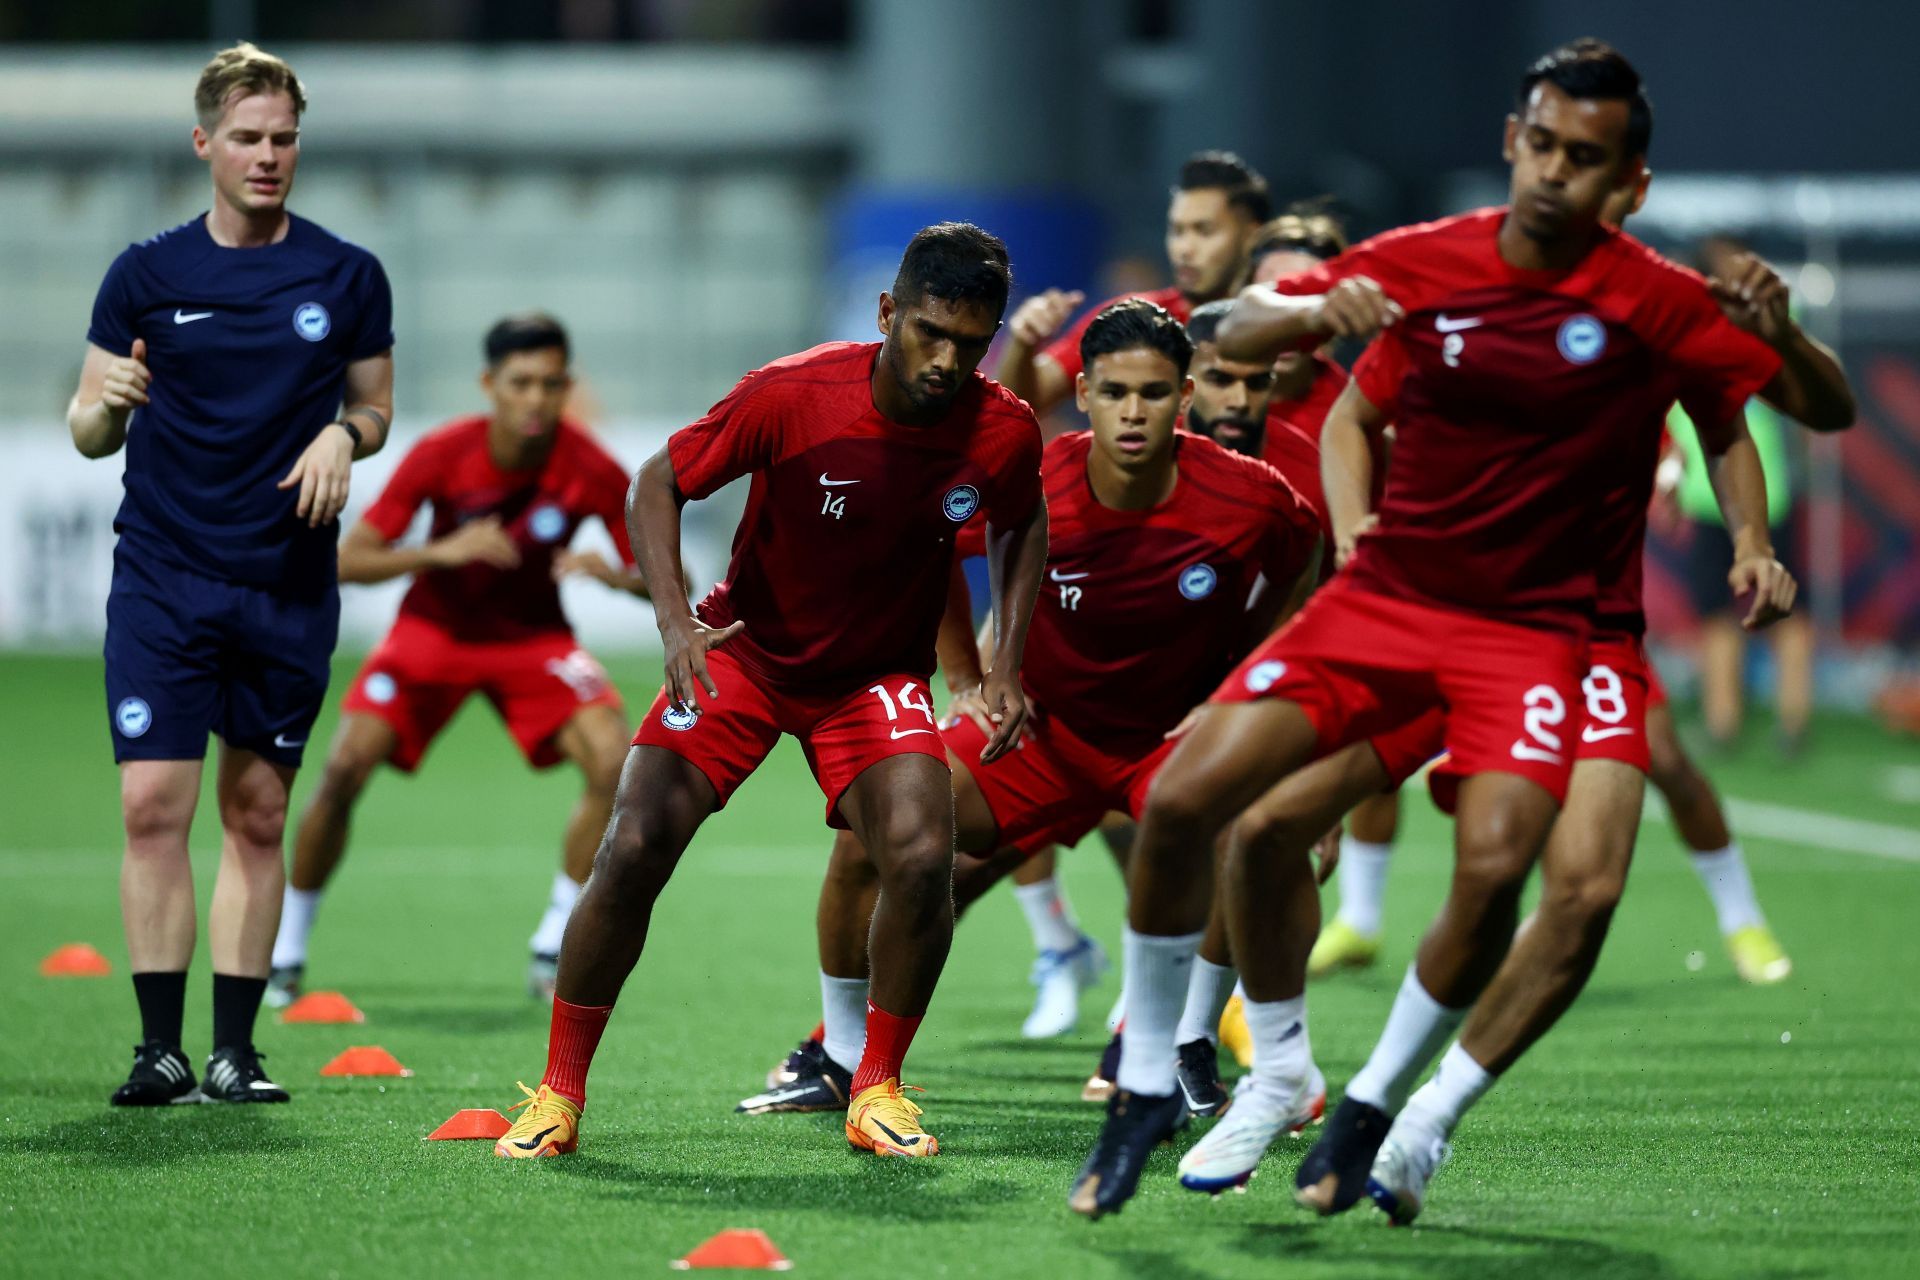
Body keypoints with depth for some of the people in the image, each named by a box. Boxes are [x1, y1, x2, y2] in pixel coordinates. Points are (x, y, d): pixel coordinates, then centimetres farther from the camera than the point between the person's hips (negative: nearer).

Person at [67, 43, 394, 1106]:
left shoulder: (347, 277, 6)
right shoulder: (146, 275, 3)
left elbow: (375, 407, 15)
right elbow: (87, 432, 6)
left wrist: (344, 434, -7)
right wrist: (108, 406, -17)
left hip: (287, 586, 1)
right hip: (162, 577, -1)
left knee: (257, 815, 4)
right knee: (153, 805, -10)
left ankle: (233, 1051, 9)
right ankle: (160, 1047, -6)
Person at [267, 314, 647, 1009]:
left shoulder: (591, 470, -21)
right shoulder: (441, 455, -22)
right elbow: (348, 561, -21)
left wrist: (615, 575, -38)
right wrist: (441, 552, -38)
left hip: (533, 635, 1)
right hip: (434, 630, -1)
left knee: (614, 762, -23)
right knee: (345, 768, -19)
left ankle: (553, 951, -6)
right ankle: (285, 949, 2)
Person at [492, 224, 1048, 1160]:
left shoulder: (1003, 434, -16)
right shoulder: (792, 396, -25)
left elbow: (1020, 527, 8)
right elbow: (657, 484, -12)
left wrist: (1007, 666, -2)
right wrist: (675, 622, -25)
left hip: (879, 676, 1)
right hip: (742, 652, -1)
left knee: (922, 855, -24)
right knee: (634, 848, -15)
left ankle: (875, 1092, -2)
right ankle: (558, 1094, 3)